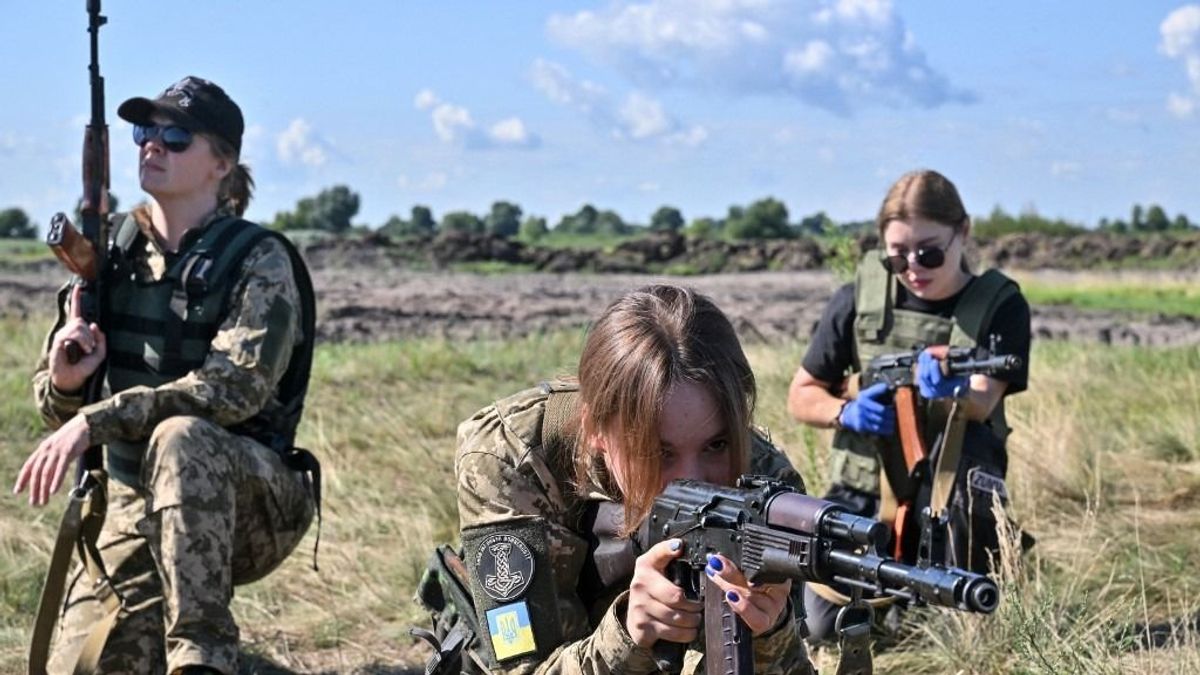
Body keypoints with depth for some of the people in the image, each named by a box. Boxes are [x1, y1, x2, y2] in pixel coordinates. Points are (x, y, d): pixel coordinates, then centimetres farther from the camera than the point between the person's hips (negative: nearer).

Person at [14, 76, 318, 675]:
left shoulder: (259, 261, -9)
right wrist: (65, 380, -17)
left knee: (179, 437, -37)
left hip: (251, 496, -4)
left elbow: (236, 388, -25)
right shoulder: (112, 251, 5)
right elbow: (55, 405, 8)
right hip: (135, 502, 4)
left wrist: (96, 420, -30)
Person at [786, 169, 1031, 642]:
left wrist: (952, 392, -46)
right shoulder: (860, 297, -3)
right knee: (824, 627, -12)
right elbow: (801, 396, 5)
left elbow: (981, 405, -21)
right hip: (863, 495, 2)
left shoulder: (1000, 305, -7)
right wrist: (844, 412, -18)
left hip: (951, 497, -2)